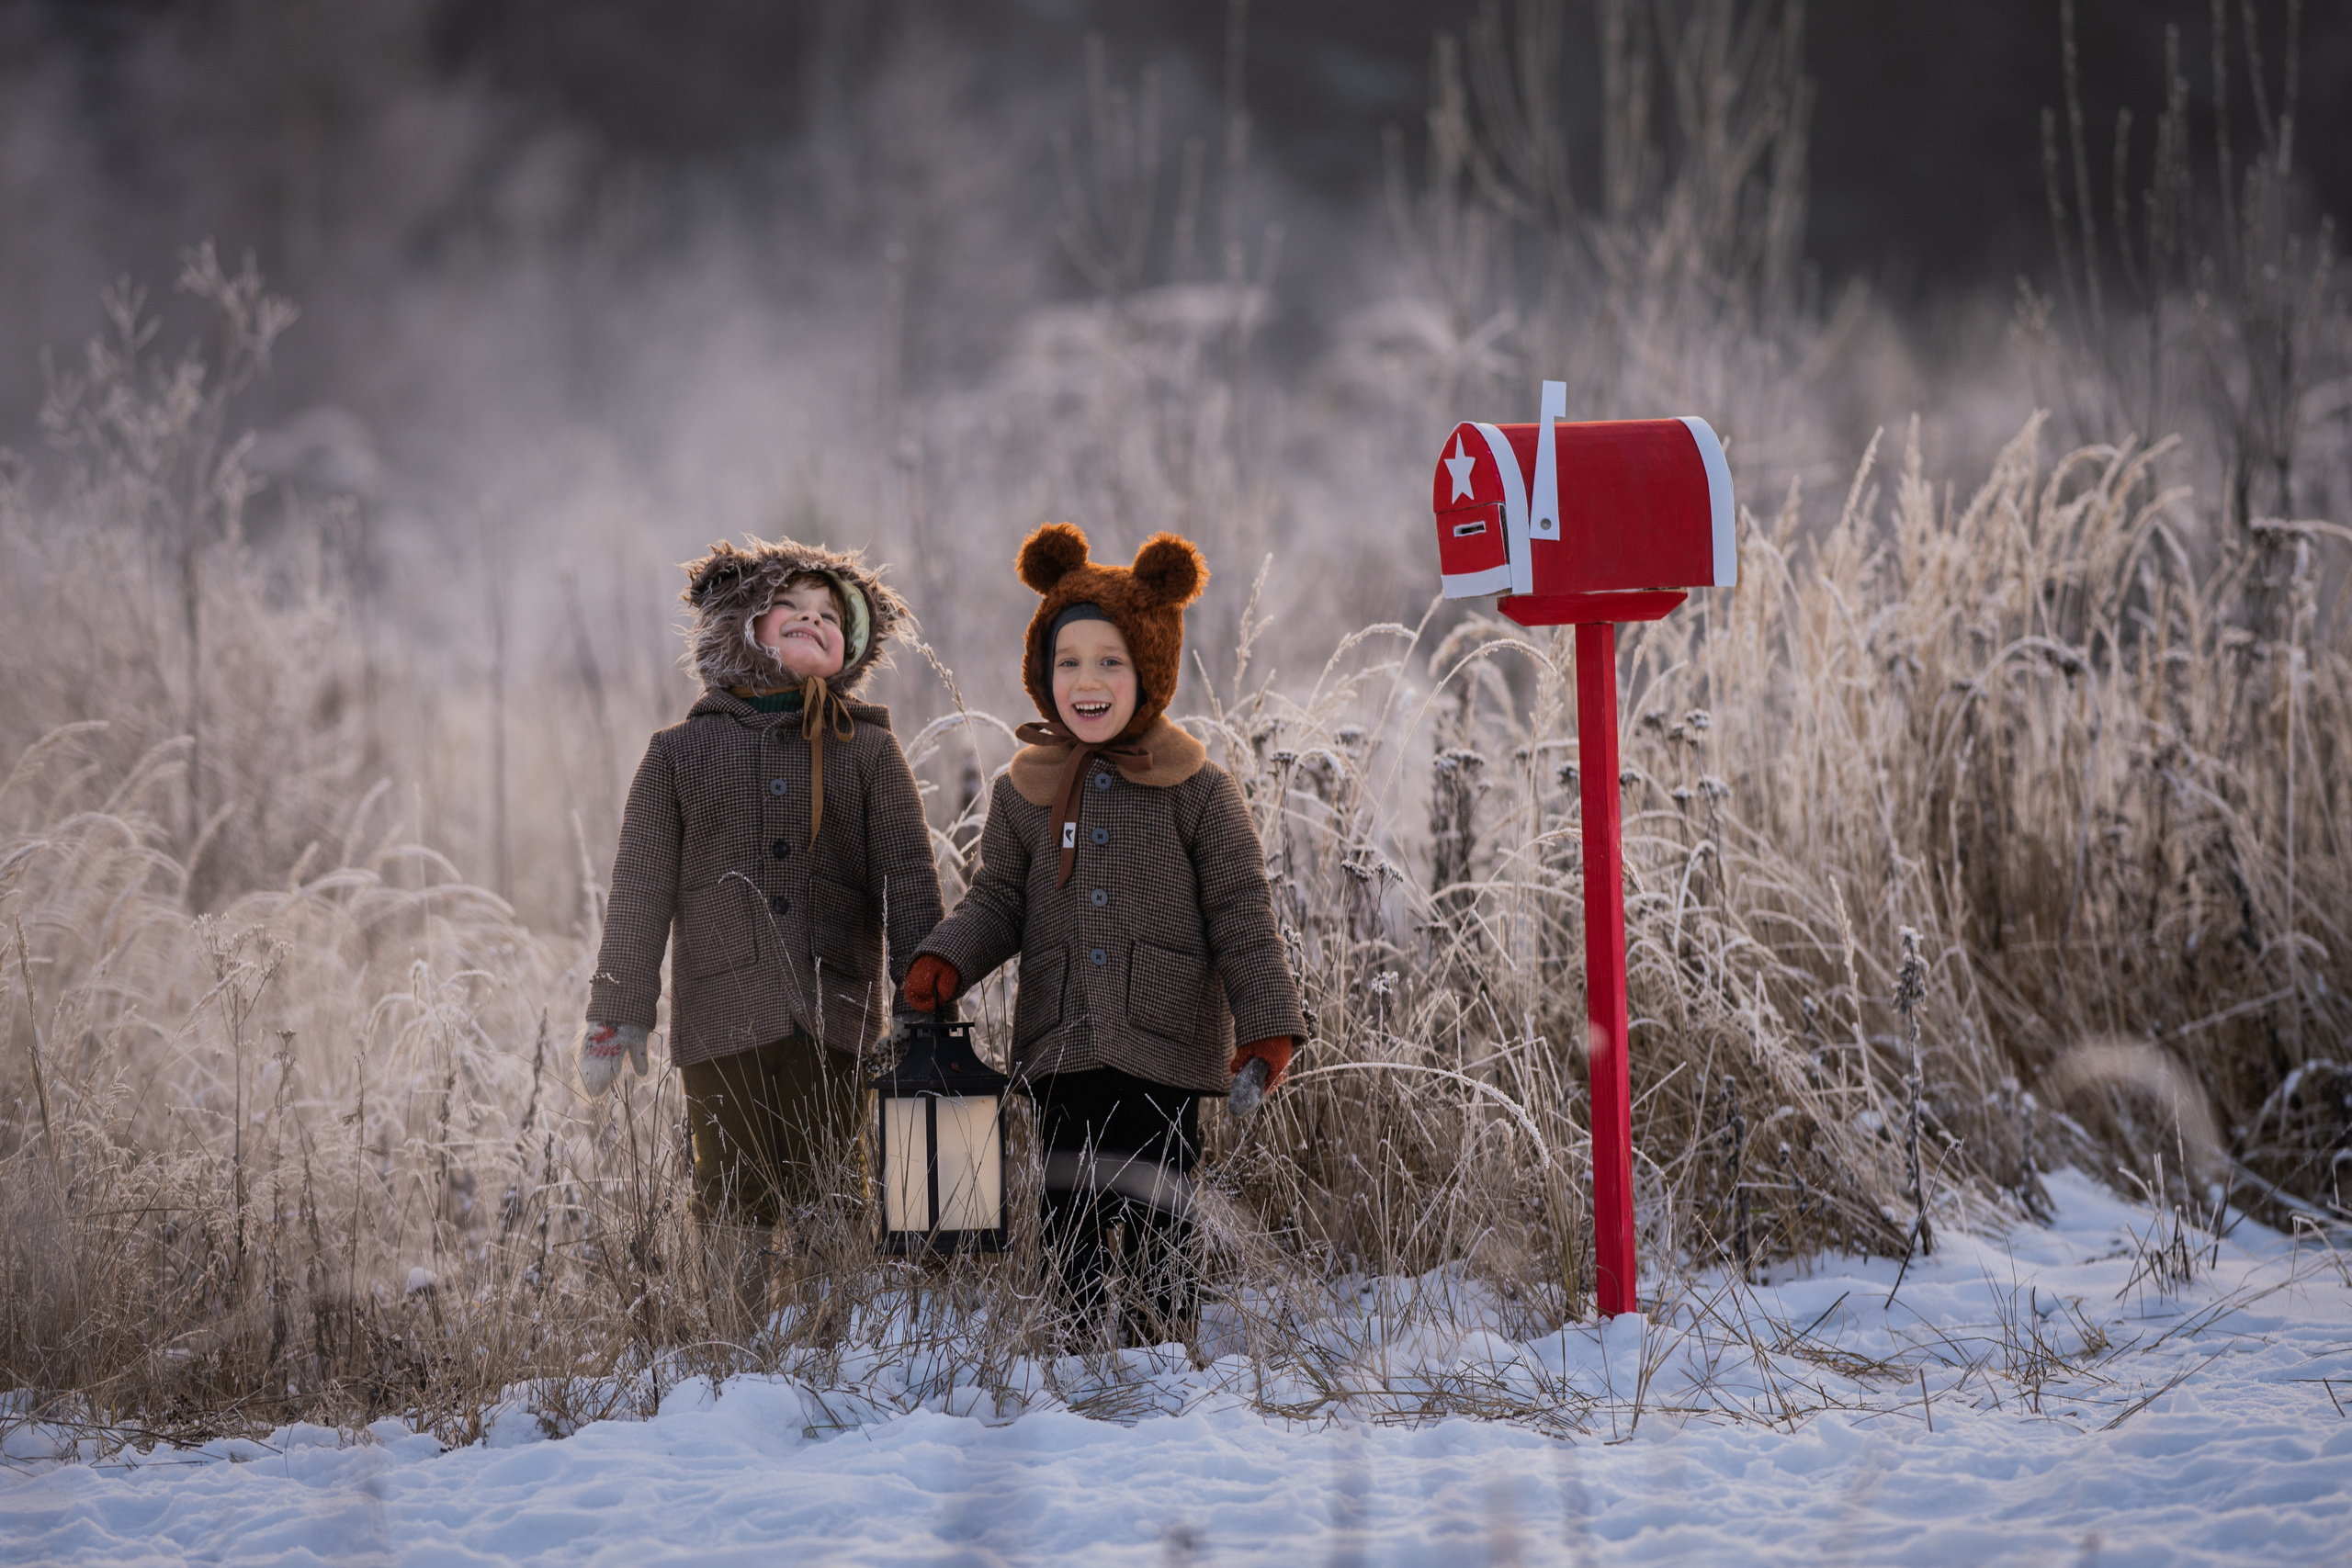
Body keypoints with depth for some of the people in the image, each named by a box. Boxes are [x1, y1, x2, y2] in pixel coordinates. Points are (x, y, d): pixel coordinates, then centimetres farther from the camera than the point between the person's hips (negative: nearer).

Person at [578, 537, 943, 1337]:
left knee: (826, 1200, -4)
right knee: (735, 1207, 1)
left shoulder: (868, 752, 12)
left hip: (833, 1017, 0)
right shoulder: (680, 754, 12)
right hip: (721, 1020, 0)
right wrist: (614, 1015, 7)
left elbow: (910, 886, 7)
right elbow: (639, 894, 11)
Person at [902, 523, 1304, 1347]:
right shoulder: (1024, 791, 9)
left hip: (1165, 1047, -3)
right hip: (1061, 1051, 3)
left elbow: (1240, 911, 1)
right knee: (1073, 1222, 4)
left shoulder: (1199, 790, 0)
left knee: (1152, 1221, -7)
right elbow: (998, 899, 15)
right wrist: (947, 957, -4)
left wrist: (1267, 1020, -5)